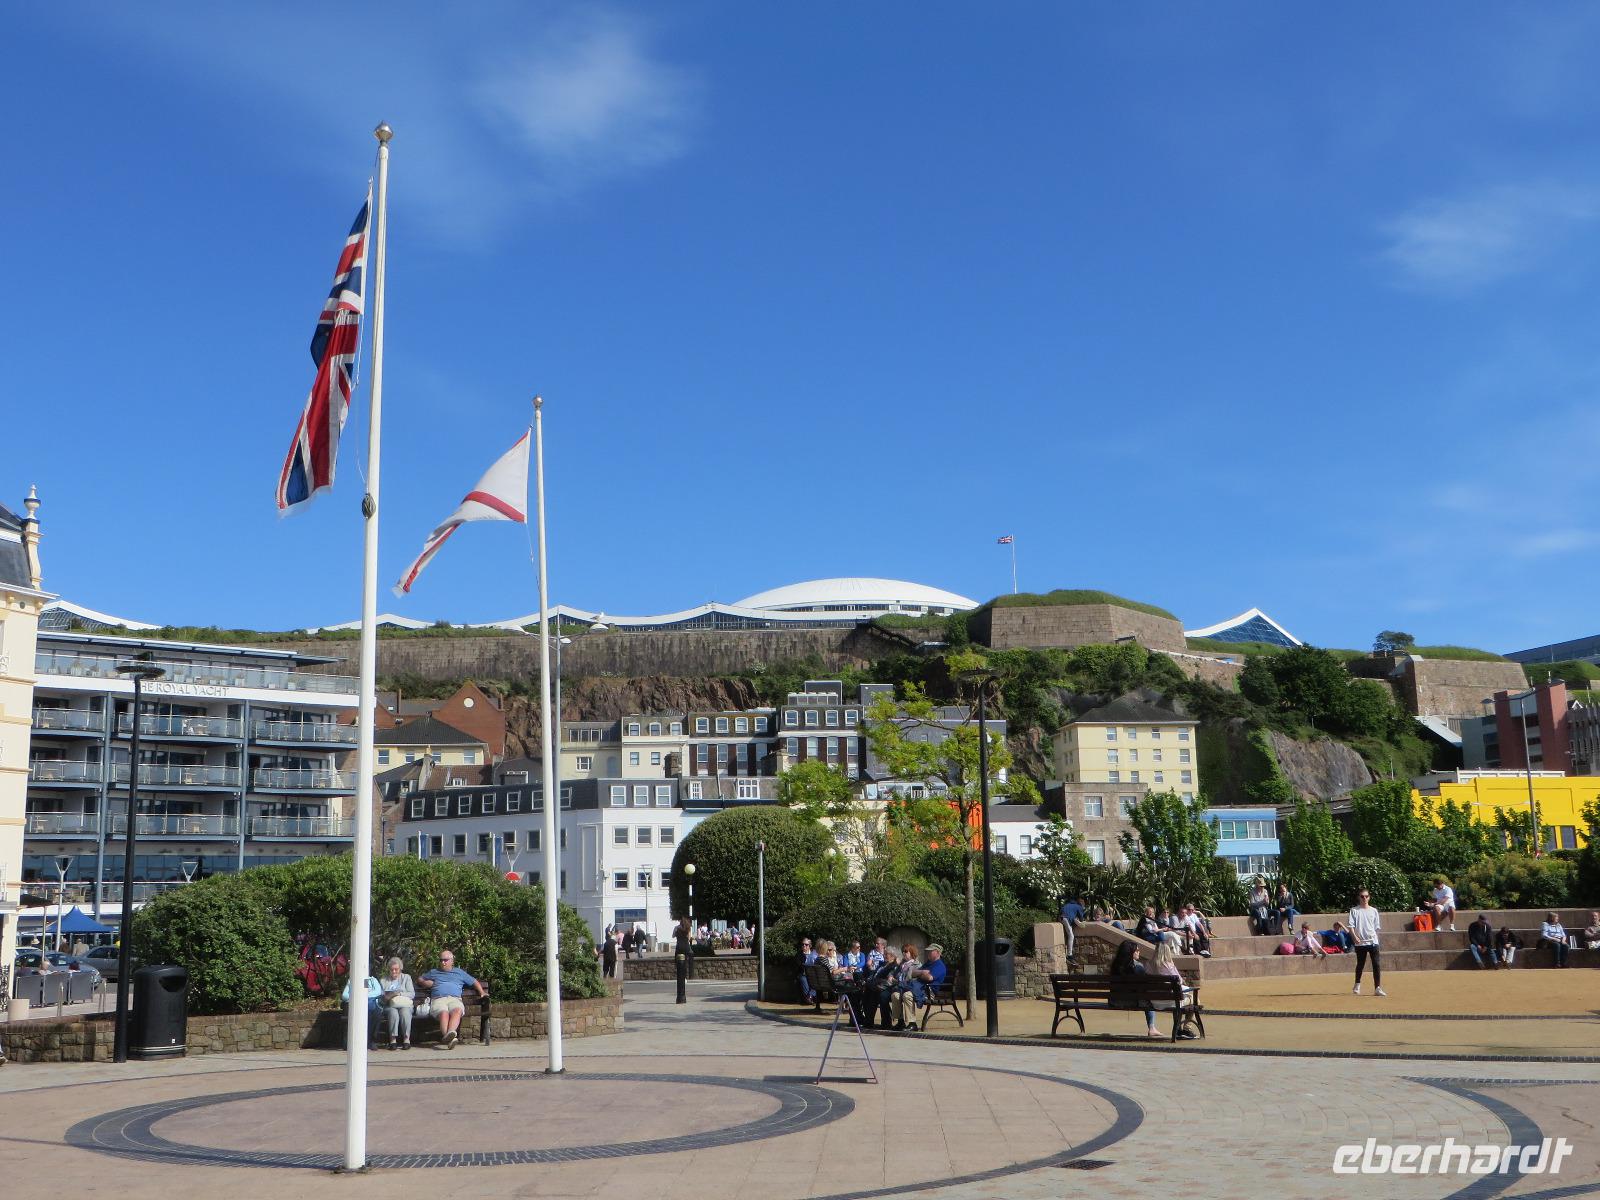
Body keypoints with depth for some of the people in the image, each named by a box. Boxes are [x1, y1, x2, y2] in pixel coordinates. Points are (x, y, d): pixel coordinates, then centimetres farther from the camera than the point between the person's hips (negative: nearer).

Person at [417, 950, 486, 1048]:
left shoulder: (459, 972, 31)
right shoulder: (433, 972, 33)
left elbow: (474, 982, 31)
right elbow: (420, 979, 41)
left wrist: (482, 992, 15)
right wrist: (425, 982, 18)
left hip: (455, 999, 0)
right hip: (438, 999, 0)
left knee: (457, 1011, -38)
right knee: (444, 1013, -37)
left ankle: (450, 1033, -62)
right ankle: (449, 1039, -58)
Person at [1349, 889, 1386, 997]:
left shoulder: (1373, 911, 9)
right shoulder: (1354, 911, 2)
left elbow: (1376, 927, 13)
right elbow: (1351, 926, -3)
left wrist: (1375, 937, 4)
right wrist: (1355, 937, -16)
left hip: (1373, 942, 1)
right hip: (1360, 942, -1)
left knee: (1377, 964, -7)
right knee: (1360, 964, 8)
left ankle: (1378, 988, -5)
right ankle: (1357, 985, 26)